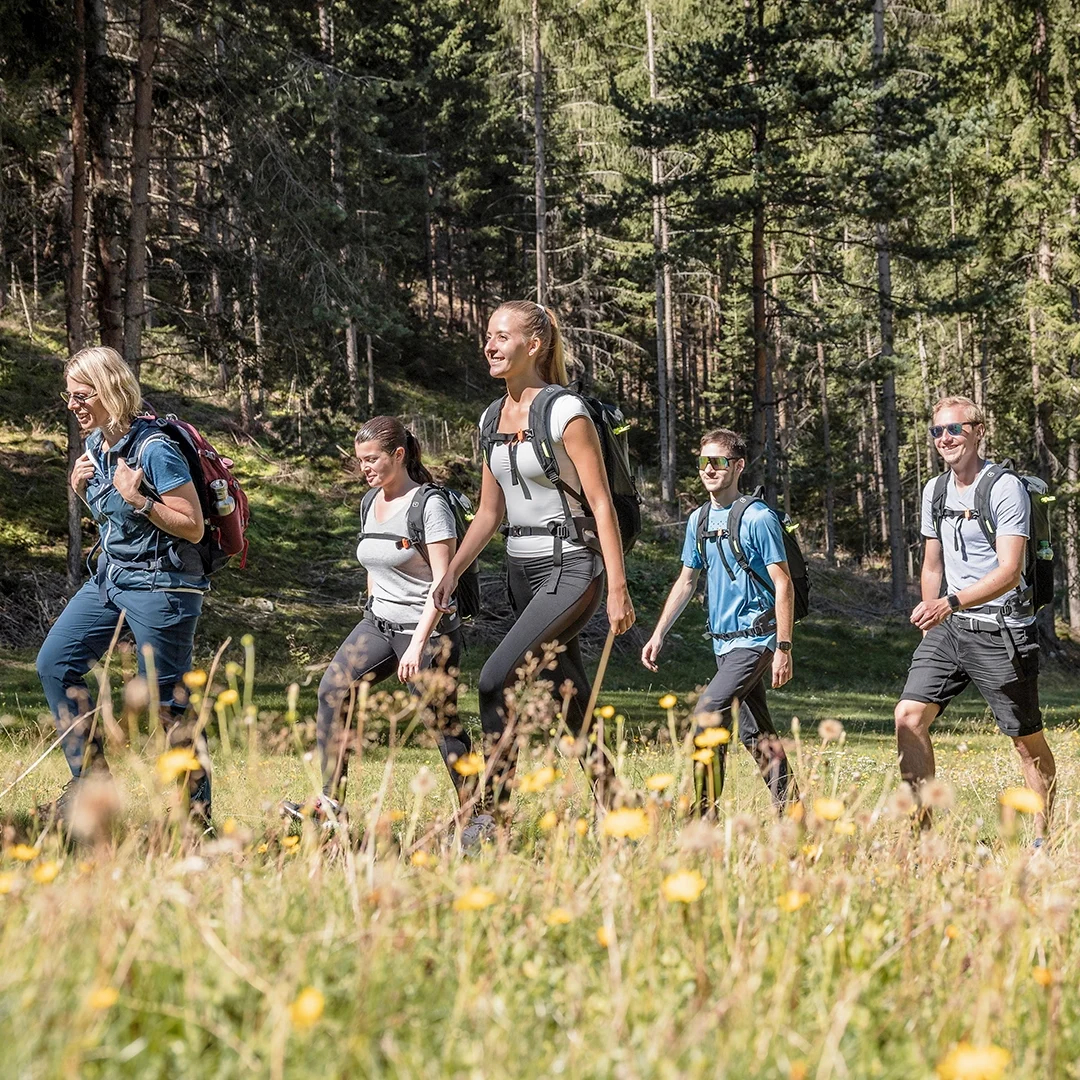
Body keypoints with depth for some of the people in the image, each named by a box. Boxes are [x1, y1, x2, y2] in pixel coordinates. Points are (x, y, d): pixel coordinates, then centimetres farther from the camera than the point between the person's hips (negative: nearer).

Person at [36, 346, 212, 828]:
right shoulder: (95, 444, 5)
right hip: (110, 577, 9)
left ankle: (197, 812, 7)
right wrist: (80, 486, 2)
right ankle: (90, 780, 9)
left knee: (166, 701, -4)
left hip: (160, 585, -9)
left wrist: (138, 499, -25)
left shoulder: (154, 449, -19)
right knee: (55, 662, 3)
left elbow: (193, 527, -17)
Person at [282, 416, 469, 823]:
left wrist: (418, 642, -22)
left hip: (427, 628, -7)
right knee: (333, 690, -8)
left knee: (443, 721, -4)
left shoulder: (430, 505, -14)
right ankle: (331, 803, -9)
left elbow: (443, 581, -17)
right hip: (378, 623, 7)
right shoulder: (371, 504, 10)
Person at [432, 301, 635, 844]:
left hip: (571, 567, -8)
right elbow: (489, 512, 16)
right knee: (570, 700, 9)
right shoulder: (492, 418, 10)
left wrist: (618, 588, -17)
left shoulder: (566, 412, -11)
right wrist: (451, 573, 5)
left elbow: (602, 504, -13)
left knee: (497, 678, -19)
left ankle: (490, 812, -14)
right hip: (522, 569, 8)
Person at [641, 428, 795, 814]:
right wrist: (658, 635, 14)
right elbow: (686, 582, 19)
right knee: (754, 732, 9)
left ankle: (705, 810, -13)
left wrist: (783, 648, -18)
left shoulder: (757, 518, -11)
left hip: (755, 640, -8)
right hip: (725, 641, 8)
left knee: (707, 713, -17)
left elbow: (783, 584, -13)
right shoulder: (699, 519, 11)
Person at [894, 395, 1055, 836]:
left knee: (1027, 738, 3)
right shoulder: (935, 490, 10)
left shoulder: (1006, 488, -12)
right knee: (909, 716, -8)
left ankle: (1042, 839, 14)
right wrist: (931, 618, 16)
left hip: (1001, 630, -6)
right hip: (949, 626, 6)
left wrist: (952, 602, -32)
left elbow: (1009, 571, -20)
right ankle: (922, 827, -5)